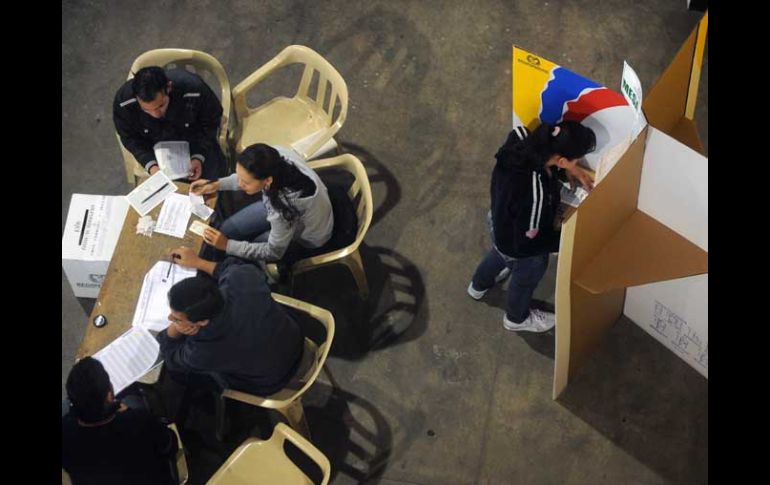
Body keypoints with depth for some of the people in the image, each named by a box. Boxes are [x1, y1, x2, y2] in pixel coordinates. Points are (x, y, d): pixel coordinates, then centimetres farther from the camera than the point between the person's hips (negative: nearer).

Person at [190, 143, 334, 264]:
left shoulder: (284, 207, -45)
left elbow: (273, 253, -25)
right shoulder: (275, 156, -31)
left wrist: (227, 245, -25)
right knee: (227, 229, 5)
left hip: (308, 237, -5)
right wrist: (217, 184, -10)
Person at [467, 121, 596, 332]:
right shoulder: (536, 193, -47)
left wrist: (570, 170, -12)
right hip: (520, 248, -6)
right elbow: (529, 241, -30)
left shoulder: (520, 141, -28)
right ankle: (517, 318, 62)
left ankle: (479, 285, 72)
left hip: (500, 223, 6)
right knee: (525, 280, 29)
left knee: (499, 254, 40)